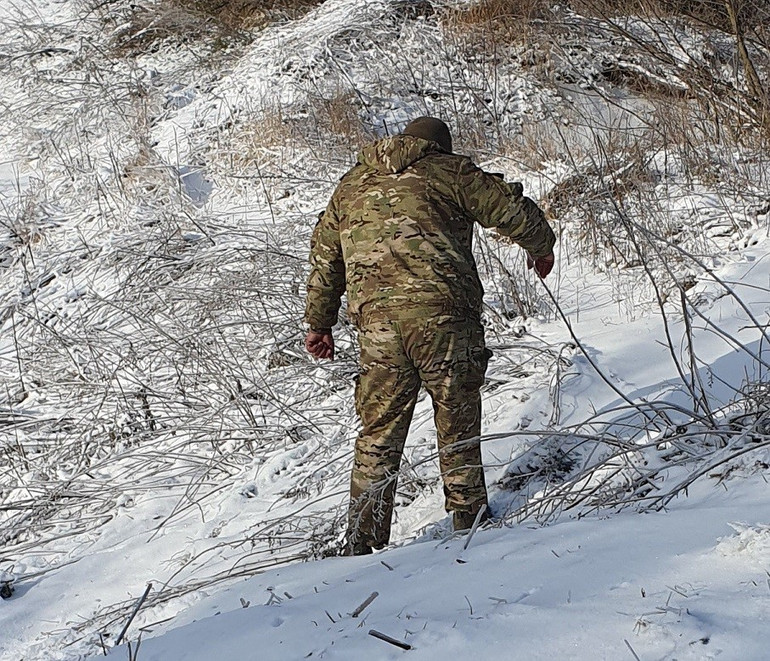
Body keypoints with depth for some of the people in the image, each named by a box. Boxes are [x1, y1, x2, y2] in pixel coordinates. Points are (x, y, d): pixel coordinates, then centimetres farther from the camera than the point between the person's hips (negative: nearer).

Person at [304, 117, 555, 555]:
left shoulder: (352, 185, 23)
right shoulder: (450, 172, 9)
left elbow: (325, 258, 26)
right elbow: (511, 208, 6)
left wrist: (320, 324, 33)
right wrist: (542, 247, 26)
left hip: (375, 319, 4)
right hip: (442, 311, -3)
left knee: (379, 430, 8)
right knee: (458, 419, 10)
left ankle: (364, 542, 7)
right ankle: (469, 516, 18)